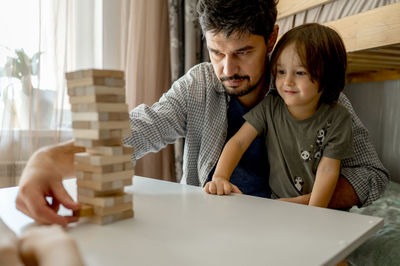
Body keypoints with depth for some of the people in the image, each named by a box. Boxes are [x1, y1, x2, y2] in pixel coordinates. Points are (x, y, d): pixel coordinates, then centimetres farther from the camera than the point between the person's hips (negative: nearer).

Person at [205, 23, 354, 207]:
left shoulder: (337, 118, -9)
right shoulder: (270, 106, -4)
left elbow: (328, 170, -11)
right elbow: (239, 141, -7)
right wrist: (220, 177, -22)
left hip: (323, 207, -1)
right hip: (276, 205, 1)